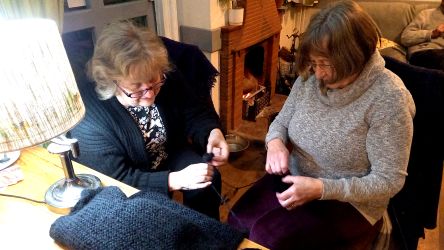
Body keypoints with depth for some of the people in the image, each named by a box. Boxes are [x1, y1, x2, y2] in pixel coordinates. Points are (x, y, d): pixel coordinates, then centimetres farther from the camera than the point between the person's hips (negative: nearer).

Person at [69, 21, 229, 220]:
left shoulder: (169, 77, -19)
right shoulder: (89, 117, -32)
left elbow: (196, 114, -6)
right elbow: (116, 180, -29)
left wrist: (213, 133, -29)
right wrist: (175, 180, -39)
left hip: (169, 156, 4)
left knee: (208, 179, -16)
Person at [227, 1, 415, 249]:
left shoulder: (388, 98, -21)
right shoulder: (310, 76, -5)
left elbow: (388, 181, -18)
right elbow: (281, 122, 7)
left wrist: (321, 189, -28)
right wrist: (275, 142, -18)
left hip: (348, 202, -4)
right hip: (294, 180, 5)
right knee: (236, 224, -15)